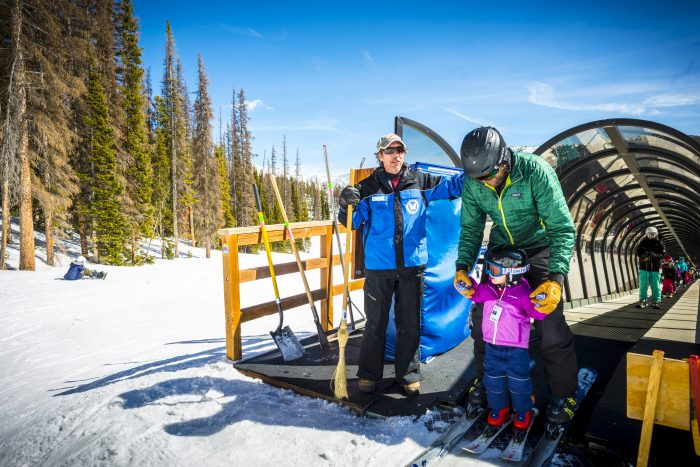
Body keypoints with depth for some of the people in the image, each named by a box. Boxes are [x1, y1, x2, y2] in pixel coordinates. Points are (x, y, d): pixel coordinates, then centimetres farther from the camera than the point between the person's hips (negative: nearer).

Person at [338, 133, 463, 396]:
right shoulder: (368, 188, 1)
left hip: (412, 266, 1)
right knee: (376, 323, 10)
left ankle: (408, 373, 29)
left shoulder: (419, 182, 4)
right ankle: (369, 374, 27)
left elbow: (450, 185, 10)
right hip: (378, 267, -1)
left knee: (410, 324, 12)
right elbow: (352, 222, 0)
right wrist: (346, 205, -20)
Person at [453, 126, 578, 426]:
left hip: (539, 247, -3)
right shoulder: (472, 182, -16)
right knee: (482, 314, 1)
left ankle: (564, 392, 13)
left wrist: (556, 278, -40)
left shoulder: (535, 172, -29)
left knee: (549, 321, -9)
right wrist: (462, 267, -20)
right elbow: (471, 229, -5)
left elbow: (563, 228, -28)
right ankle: (485, 377, 23)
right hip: (501, 248, 4)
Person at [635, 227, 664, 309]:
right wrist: (644, 254, -17)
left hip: (655, 268, -1)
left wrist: (656, 255, -21)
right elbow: (637, 252, 3)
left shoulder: (659, 243, 2)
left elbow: (663, 254, -2)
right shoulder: (643, 242, 4)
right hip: (644, 267, 1)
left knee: (655, 286, 3)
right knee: (643, 285, 2)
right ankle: (642, 301, 8)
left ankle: (656, 301, 9)